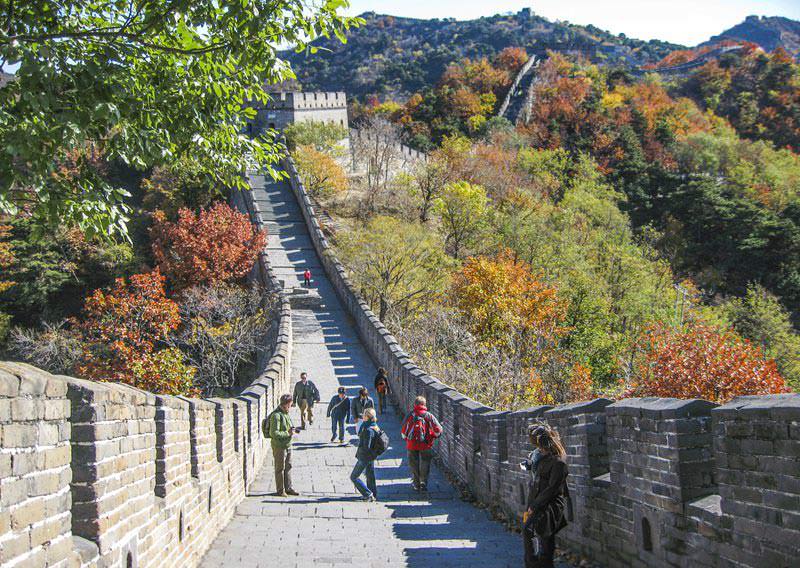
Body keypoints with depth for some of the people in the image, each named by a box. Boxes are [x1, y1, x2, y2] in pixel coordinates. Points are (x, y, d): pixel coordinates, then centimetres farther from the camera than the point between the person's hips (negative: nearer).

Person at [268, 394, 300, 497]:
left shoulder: (286, 413, 10)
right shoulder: (276, 415, -19)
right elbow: (274, 433, -25)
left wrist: (293, 430, 4)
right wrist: (288, 434, -23)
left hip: (288, 445, 9)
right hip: (279, 446, -9)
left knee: (288, 467, 15)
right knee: (280, 468, 2)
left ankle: (288, 488, 26)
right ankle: (280, 490, 12)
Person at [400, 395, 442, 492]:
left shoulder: (410, 415, -6)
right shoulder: (429, 416, -6)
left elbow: (403, 431, -1)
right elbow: (438, 430, -7)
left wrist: (406, 439, 17)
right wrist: (432, 438, 11)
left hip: (412, 445, 0)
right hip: (426, 445, 0)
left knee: (414, 465, 13)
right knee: (425, 465, 14)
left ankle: (416, 484, 18)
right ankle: (423, 484, 13)